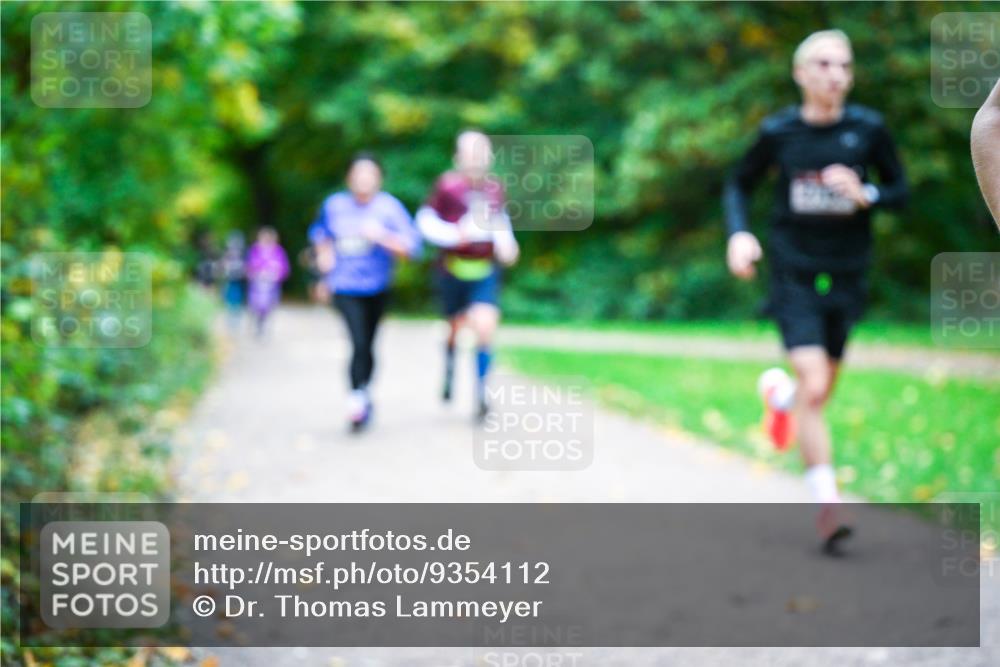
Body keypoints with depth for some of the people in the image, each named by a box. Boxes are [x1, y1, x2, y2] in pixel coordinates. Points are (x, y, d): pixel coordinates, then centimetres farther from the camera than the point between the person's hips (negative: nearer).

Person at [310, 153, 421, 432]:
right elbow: (320, 232, 21)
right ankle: (358, 398, -12)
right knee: (359, 343, -20)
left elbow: (412, 245, -13)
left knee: (367, 345, 13)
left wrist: (383, 237, -26)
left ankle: (362, 395, 34)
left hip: (377, 287, 1)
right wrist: (324, 253, 3)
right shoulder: (334, 205, -1)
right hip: (345, 287, -1)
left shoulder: (389, 207, -7)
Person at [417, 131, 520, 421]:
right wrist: (453, 234, -20)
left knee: (485, 327, -15)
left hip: (486, 270, 2)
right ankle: (449, 369, 47)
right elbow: (425, 220, -5)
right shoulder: (447, 185, -11)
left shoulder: (495, 188, 1)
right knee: (456, 326, 13)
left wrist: (505, 244, 5)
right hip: (453, 269, -2)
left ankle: (481, 394, -3)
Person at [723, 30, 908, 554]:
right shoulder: (778, 132, -4)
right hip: (794, 275, -2)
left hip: (846, 276, 2)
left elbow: (900, 191, 6)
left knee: (821, 392, 14)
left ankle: (778, 394, 50)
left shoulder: (868, 129, -3)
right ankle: (827, 503, -8)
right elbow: (739, 184, 10)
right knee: (814, 388, -15)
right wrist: (738, 234, -8)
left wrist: (864, 194, -15)